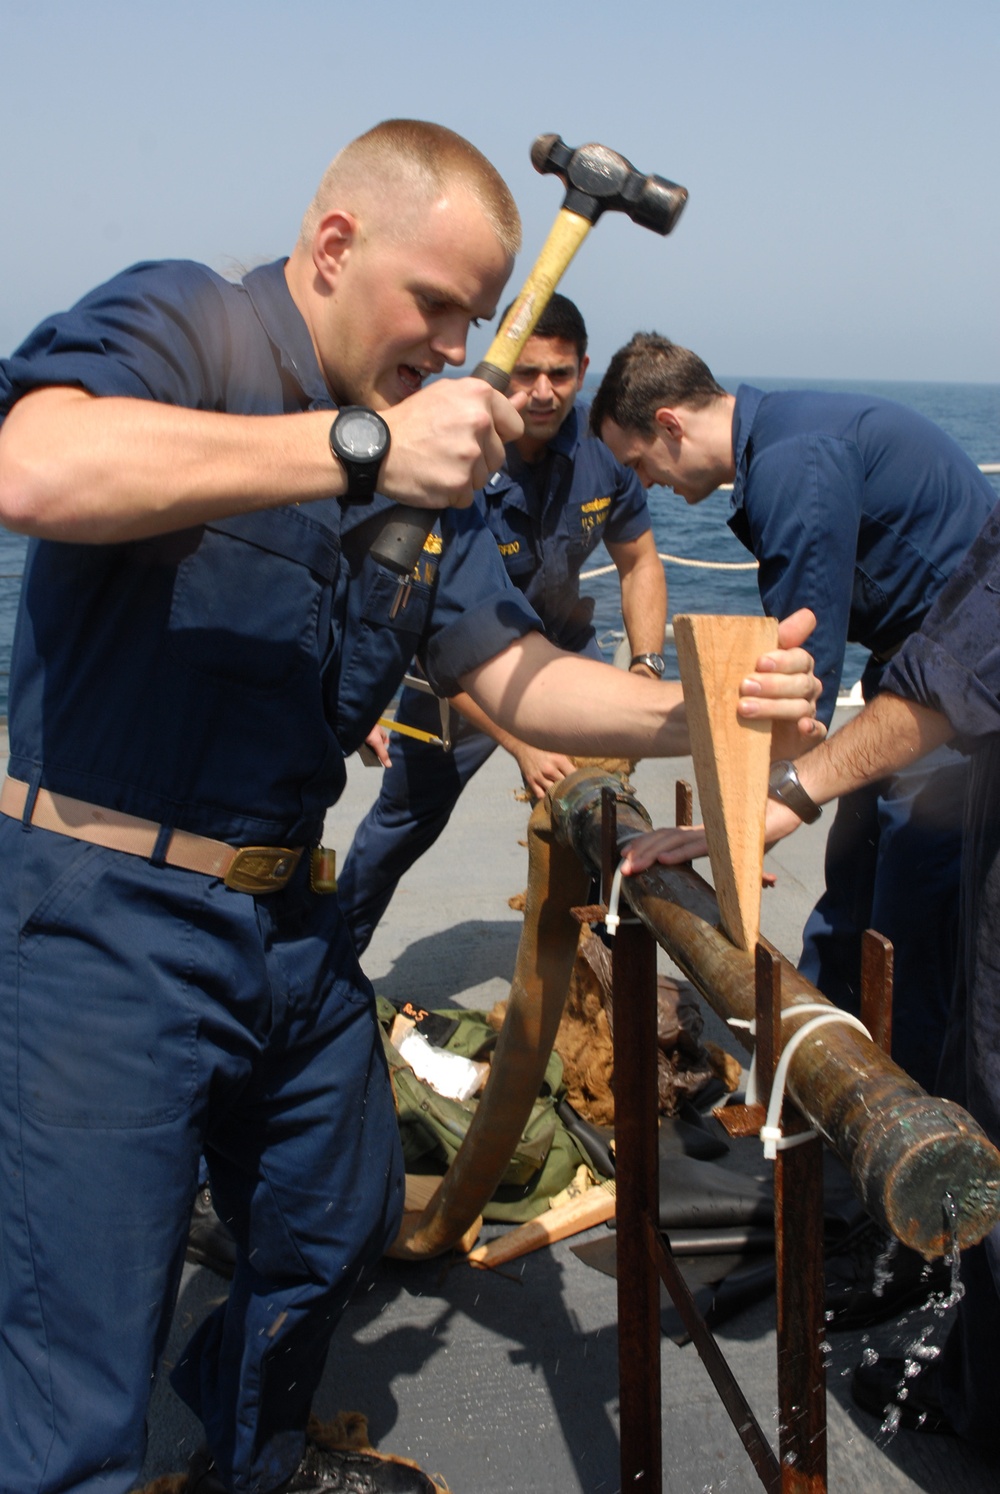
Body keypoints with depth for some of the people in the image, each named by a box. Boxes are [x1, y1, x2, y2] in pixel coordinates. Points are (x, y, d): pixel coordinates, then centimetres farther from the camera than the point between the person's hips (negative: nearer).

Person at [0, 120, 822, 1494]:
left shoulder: (421, 459, 12)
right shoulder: (179, 325, -10)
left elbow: (514, 675, 8)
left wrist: (693, 714, -11)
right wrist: (358, 445, -31)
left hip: (289, 920, 8)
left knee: (336, 1234, 25)